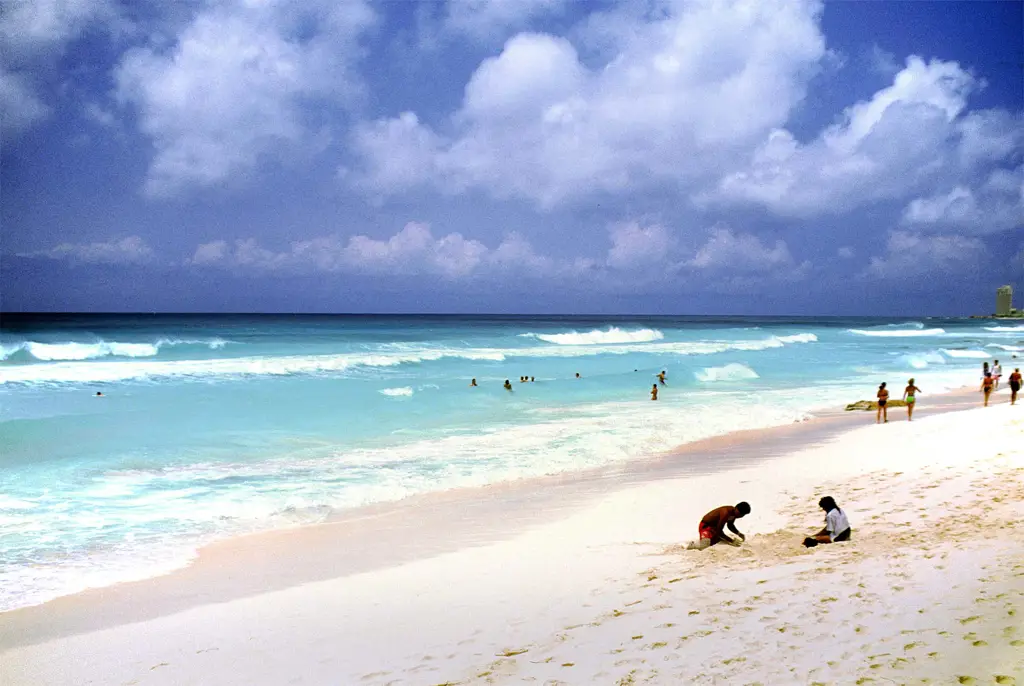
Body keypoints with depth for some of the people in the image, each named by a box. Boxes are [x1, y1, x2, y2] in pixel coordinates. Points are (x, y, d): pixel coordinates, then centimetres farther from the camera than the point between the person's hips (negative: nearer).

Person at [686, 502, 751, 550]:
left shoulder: (734, 512, -5)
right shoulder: (726, 513, -32)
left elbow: (730, 525, 16)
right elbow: (719, 531, -30)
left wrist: (739, 534, -1)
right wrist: (732, 541, -28)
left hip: (715, 527, 10)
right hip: (705, 526, -10)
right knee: (704, 545, -33)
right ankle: (693, 544, 1)